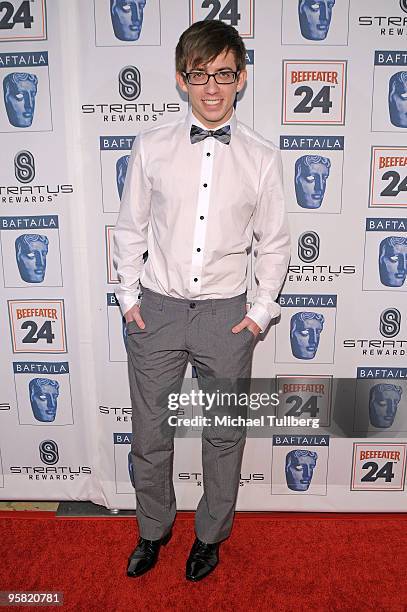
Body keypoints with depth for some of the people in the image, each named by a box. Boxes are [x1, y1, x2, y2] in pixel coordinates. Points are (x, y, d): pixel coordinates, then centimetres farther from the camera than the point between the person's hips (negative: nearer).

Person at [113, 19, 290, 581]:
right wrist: (129, 297, 3)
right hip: (157, 309, 1)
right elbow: (129, 229, 6)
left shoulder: (263, 157, -2)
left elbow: (274, 243, 5)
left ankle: (211, 534, 40)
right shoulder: (151, 148, -1)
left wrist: (263, 309, 0)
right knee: (150, 435, 13)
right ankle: (154, 529, 41)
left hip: (226, 315, 0)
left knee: (225, 436, 13)